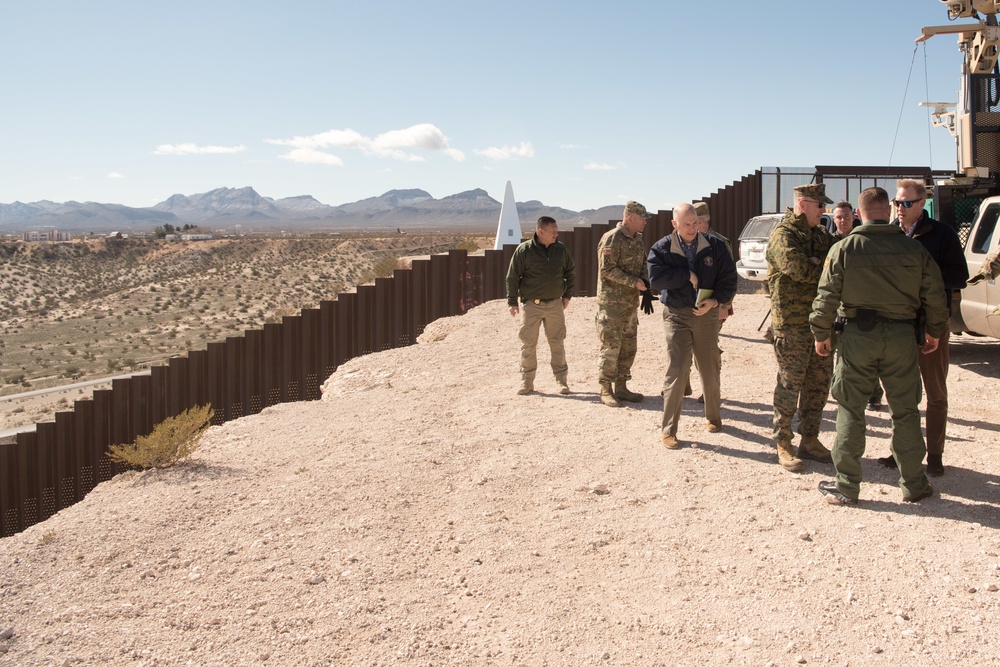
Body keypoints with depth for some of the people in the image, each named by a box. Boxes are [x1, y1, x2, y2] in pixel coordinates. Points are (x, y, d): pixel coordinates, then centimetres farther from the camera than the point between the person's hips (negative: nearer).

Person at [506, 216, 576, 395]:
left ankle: (562, 380, 15)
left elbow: (571, 272, 17)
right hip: (531, 305, -2)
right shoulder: (524, 250, -8)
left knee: (557, 343, 6)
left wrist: (567, 295, 12)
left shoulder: (561, 250, 2)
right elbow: (512, 277, -3)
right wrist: (512, 302, -4)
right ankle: (527, 382, 12)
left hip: (555, 304, 2)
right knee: (528, 344, 2)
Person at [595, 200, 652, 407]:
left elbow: (642, 264, 23)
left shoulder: (637, 240, 13)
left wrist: (645, 281, 2)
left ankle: (621, 387, 21)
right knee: (611, 347, -5)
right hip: (612, 302, -8)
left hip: (631, 302, 9)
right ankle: (606, 390, 3)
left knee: (628, 347, 11)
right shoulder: (612, 239, -14)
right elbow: (607, 269, -19)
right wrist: (634, 282, -19)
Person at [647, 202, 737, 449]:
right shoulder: (661, 249, -4)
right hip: (676, 316, -2)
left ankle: (713, 418, 35)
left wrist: (715, 300, -16)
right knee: (675, 373, -8)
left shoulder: (714, 246, 0)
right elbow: (655, 280, -16)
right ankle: (669, 430, 0)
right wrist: (687, 275, -18)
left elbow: (729, 278, 0)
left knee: (710, 371, 13)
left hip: (707, 315, 2)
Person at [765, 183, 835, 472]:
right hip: (791, 323, -8)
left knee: (819, 382, 11)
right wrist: (825, 266, -8)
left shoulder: (821, 235, 16)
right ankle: (783, 445, 9)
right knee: (790, 385, -1)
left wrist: (815, 264, -9)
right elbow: (799, 269, -26)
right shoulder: (783, 235, -11)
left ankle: (810, 439, 22)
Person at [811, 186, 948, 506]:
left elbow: (826, 297, -5)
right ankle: (913, 485, 20)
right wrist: (934, 331, 20)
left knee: (850, 410, 5)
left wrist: (821, 334, 7)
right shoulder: (914, 249, 1)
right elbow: (935, 295, 6)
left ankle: (846, 486, 8)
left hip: (857, 335, -2)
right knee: (905, 411, 12)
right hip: (901, 336, 2)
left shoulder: (843, 249, -6)